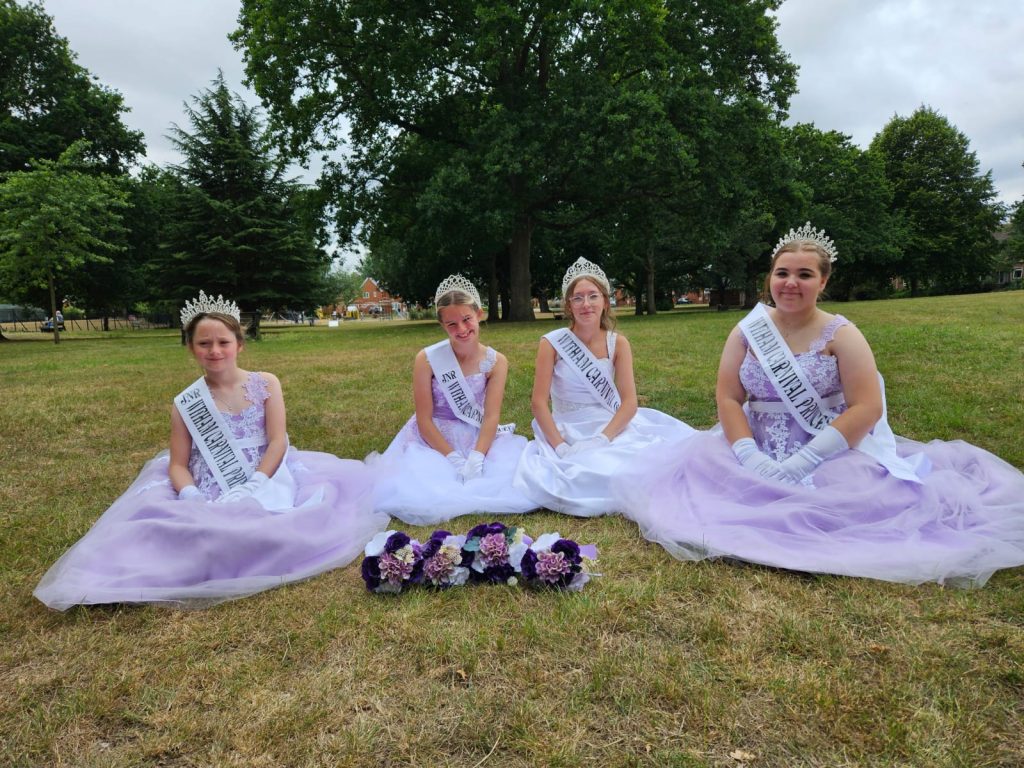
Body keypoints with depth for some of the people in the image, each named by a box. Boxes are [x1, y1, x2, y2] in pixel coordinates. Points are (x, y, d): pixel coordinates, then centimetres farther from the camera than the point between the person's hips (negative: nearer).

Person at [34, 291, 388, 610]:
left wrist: (251, 488, -17)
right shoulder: (184, 404, 7)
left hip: (265, 481, 1)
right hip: (210, 495, 0)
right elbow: (178, 464, 5)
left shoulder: (265, 384, 3)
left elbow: (277, 442, -5)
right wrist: (191, 498, -17)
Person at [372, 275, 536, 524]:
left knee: (511, 473, -24)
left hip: (477, 439, 3)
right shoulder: (427, 359, -12)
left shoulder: (496, 362, -6)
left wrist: (476, 458, -28)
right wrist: (454, 459, -21)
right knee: (415, 497, -28)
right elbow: (424, 420, -12)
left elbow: (491, 416, -13)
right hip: (433, 439, -2)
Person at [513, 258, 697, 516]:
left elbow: (629, 402, -9)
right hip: (567, 432, -1)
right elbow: (539, 402, -10)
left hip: (612, 428, 2)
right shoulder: (551, 343, -6)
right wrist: (560, 446, -22)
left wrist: (601, 439, -24)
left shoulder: (617, 343, 0)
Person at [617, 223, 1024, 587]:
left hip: (829, 455, -2)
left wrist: (803, 463, -24)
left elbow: (866, 408, -14)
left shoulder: (840, 334, -5)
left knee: (852, 490, -29)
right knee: (696, 467, -16)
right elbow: (728, 399, -4)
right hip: (757, 453, 3)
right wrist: (751, 458, -21)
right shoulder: (747, 331, 2)